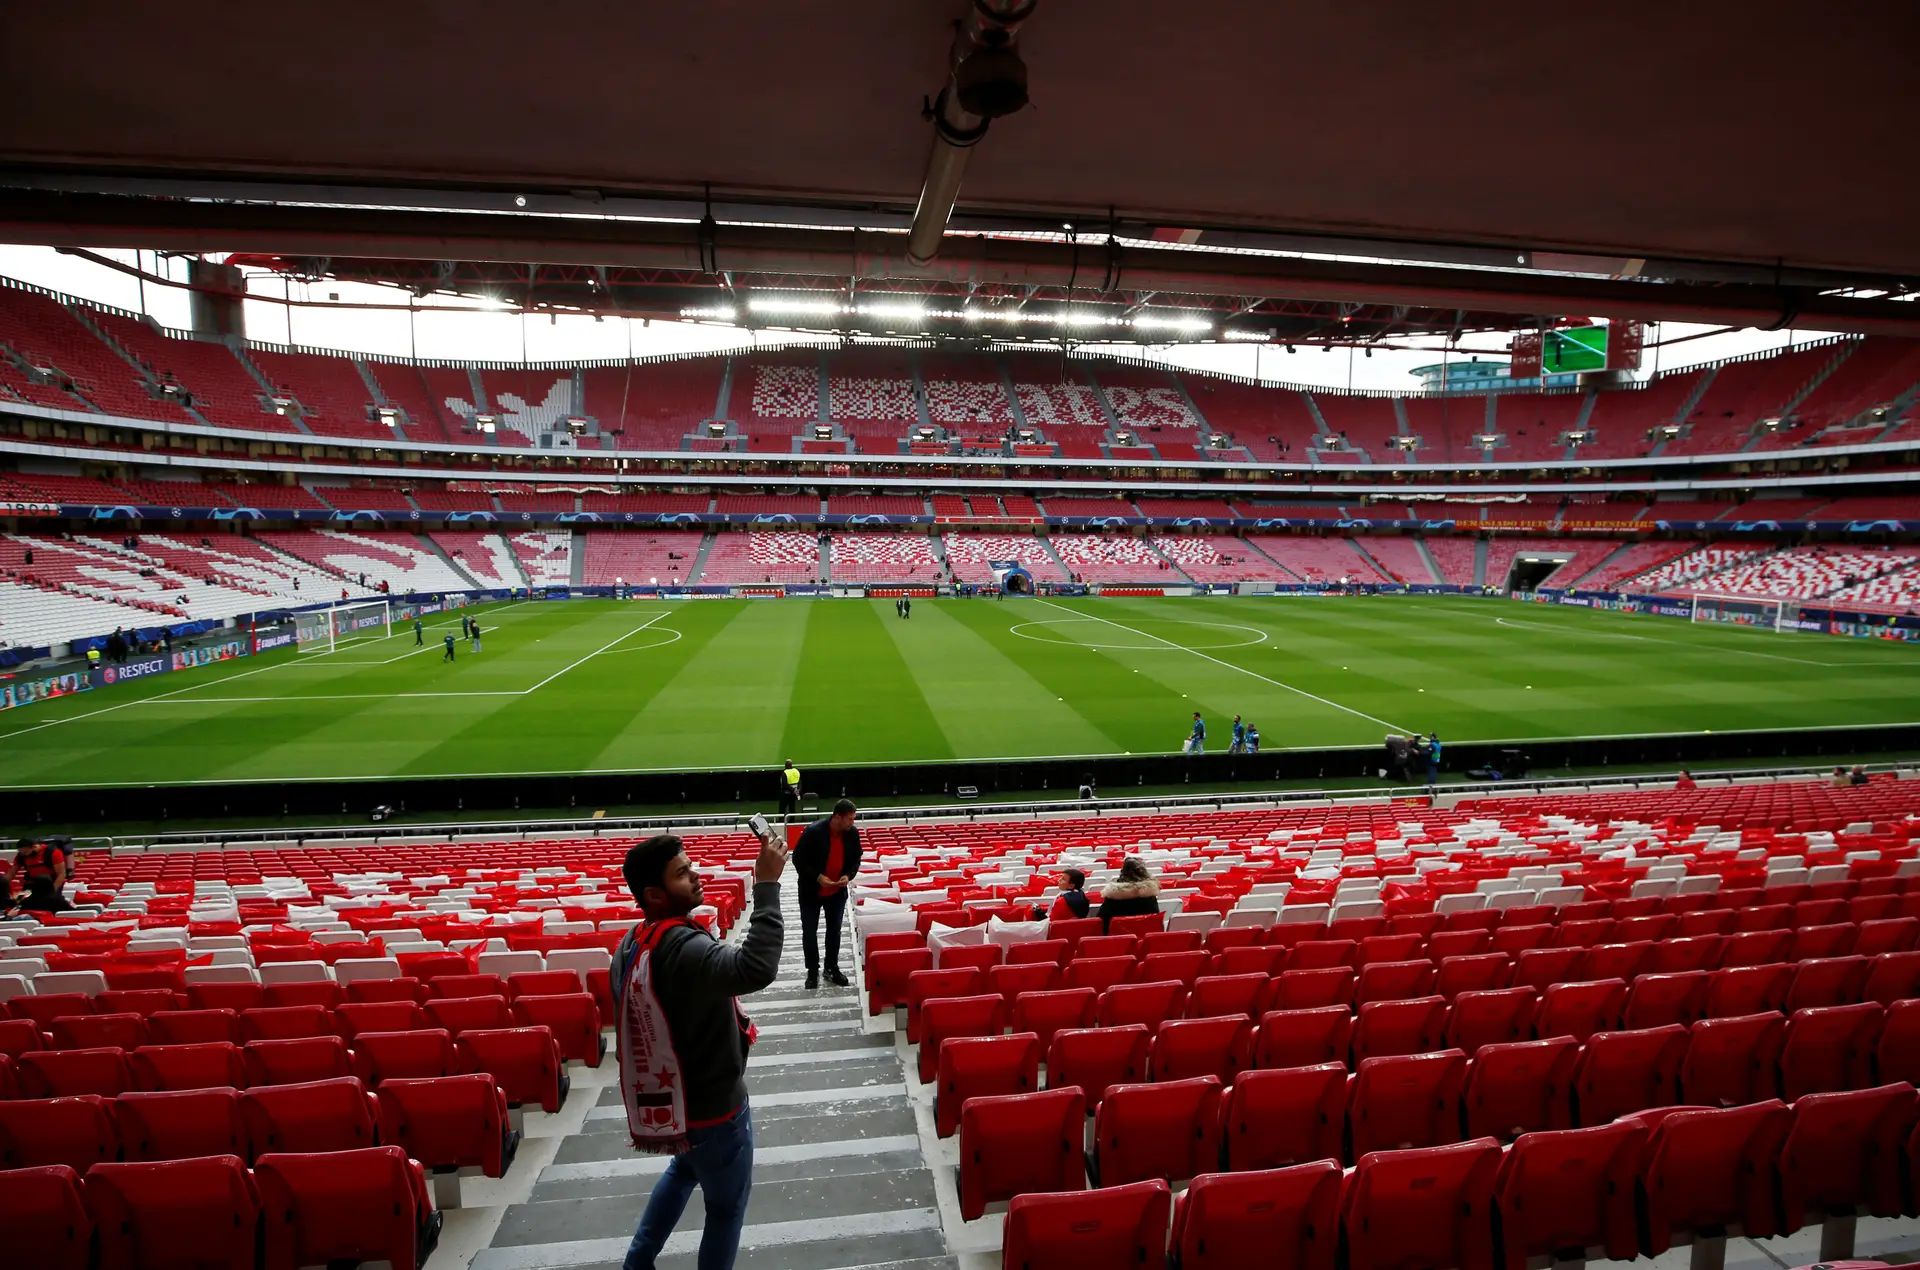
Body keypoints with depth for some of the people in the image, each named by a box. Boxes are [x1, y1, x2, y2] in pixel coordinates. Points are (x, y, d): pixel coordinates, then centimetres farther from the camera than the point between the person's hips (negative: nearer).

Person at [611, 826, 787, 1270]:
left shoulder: (629, 946, -4)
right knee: (727, 1204, 14)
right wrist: (767, 885, -48)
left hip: (670, 1095, 9)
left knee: (685, 1167, 36)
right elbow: (755, 967, -52)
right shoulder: (682, 948, -33)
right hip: (712, 1104, -9)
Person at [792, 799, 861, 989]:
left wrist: (849, 875, -15)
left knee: (834, 931, 14)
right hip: (811, 891, -3)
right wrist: (817, 877, -26)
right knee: (809, 932, 5)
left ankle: (832, 968, 28)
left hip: (837, 892, 4)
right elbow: (798, 859, -18)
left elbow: (856, 859, 3)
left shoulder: (853, 833, -12)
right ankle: (812, 970, 21)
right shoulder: (813, 831, -25)